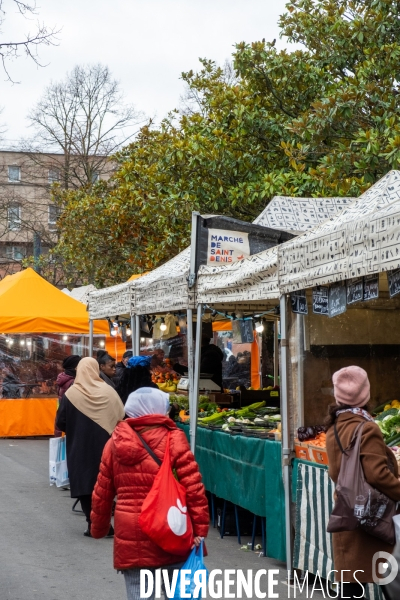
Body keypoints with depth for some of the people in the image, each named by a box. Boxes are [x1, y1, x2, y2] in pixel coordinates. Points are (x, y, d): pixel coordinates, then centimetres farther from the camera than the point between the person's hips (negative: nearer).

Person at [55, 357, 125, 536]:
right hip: (105, 446, 1)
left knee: (84, 483, 7)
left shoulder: (71, 393, -8)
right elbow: (122, 418, -2)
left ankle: (93, 524, 4)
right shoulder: (108, 391, -5)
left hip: (80, 448, -1)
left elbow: (60, 422, -5)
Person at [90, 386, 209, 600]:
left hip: (131, 535, 2)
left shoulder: (115, 443, 5)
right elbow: (193, 487, -10)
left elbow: (102, 493, 12)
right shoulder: (173, 439, -5)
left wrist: (98, 527, 25)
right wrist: (200, 528, -6)